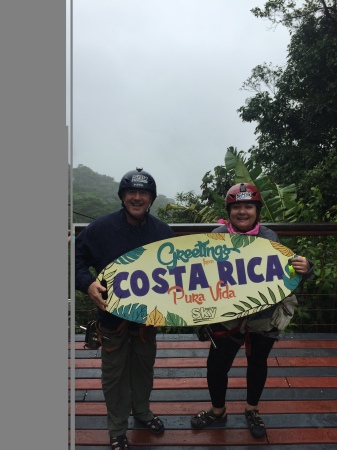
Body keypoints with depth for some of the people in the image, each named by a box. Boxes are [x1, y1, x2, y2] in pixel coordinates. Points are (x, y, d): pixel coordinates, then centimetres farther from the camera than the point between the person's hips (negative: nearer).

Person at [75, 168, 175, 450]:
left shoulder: (164, 232, -6)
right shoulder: (101, 228, -14)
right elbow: (78, 258, -8)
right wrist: (87, 283, -25)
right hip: (113, 316, -2)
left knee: (144, 368, 23)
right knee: (115, 374, 13)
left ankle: (142, 410, 49)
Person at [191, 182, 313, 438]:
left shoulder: (269, 237, -7)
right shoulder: (217, 236, -9)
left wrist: (304, 268, -26)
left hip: (264, 318, 1)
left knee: (258, 364, 19)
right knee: (216, 365, 5)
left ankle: (252, 411, 46)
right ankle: (218, 411, 36)